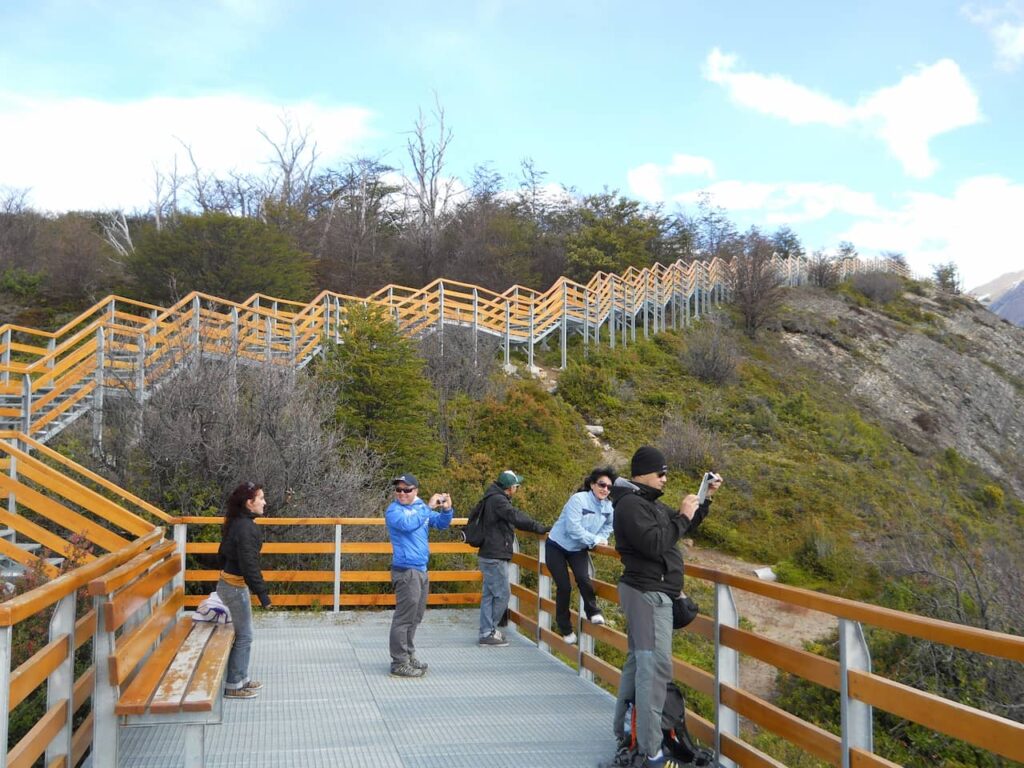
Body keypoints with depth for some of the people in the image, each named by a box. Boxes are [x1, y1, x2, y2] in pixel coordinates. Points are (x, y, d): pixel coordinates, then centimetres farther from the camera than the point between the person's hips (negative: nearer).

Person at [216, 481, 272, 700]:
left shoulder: (237, 523, 8)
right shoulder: (245, 528, -22)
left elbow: (223, 554, 18)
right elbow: (249, 565, -25)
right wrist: (262, 594, -23)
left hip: (229, 582, 10)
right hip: (235, 587, -10)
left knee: (243, 634, 17)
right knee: (244, 636, 0)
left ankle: (241, 678, 27)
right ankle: (233, 686, 8)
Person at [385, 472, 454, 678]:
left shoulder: (420, 507, 12)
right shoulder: (394, 510, -10)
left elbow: (441, 523, 14)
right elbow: (408, 524, -29)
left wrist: (446, 509, -5)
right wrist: (429, 507, -24)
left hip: (421, 569, 8)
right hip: (405, 570, -8)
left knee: (415, 617, 16)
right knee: (404, 618, -7)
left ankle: (409, 656, 27)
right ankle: (399, 664, -3)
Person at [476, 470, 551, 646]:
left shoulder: (495, 499, 16)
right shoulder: (498, 500, -16)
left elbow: (512, 519, 17)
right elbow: (516, 517, -28)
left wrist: (539, 527, 9)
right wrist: (540, 528, -25)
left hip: (490, 556, 10)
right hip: (495, 557, -10)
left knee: (489, 595, 13)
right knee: (502, 595, -4)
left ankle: (487, 631, 18)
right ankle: (488, 632, 2)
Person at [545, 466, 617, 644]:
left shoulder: (609, 506, -7)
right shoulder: (578, 499, -26)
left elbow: (608, 526, 12)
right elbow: (573, 528, -30)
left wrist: (601, 539, -8)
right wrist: (594, 540, -25)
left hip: (578, 549, 4)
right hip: (557, 547, -4)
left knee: (583, 579, -20)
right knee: (564, 587, -4)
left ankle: (593, 612, 4)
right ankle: (564, 627, 14)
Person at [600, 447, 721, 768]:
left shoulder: (649, 503, 15)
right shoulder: (631, 505, -17)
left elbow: (686, 526, 24)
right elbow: (655, 544, -26)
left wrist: (704, 500, 11)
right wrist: (683, 516, -18)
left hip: (648, 593, 11)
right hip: (648, 594, -11)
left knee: (638, 663, 15)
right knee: (655, 667, -12)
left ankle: (626, 735, 24)